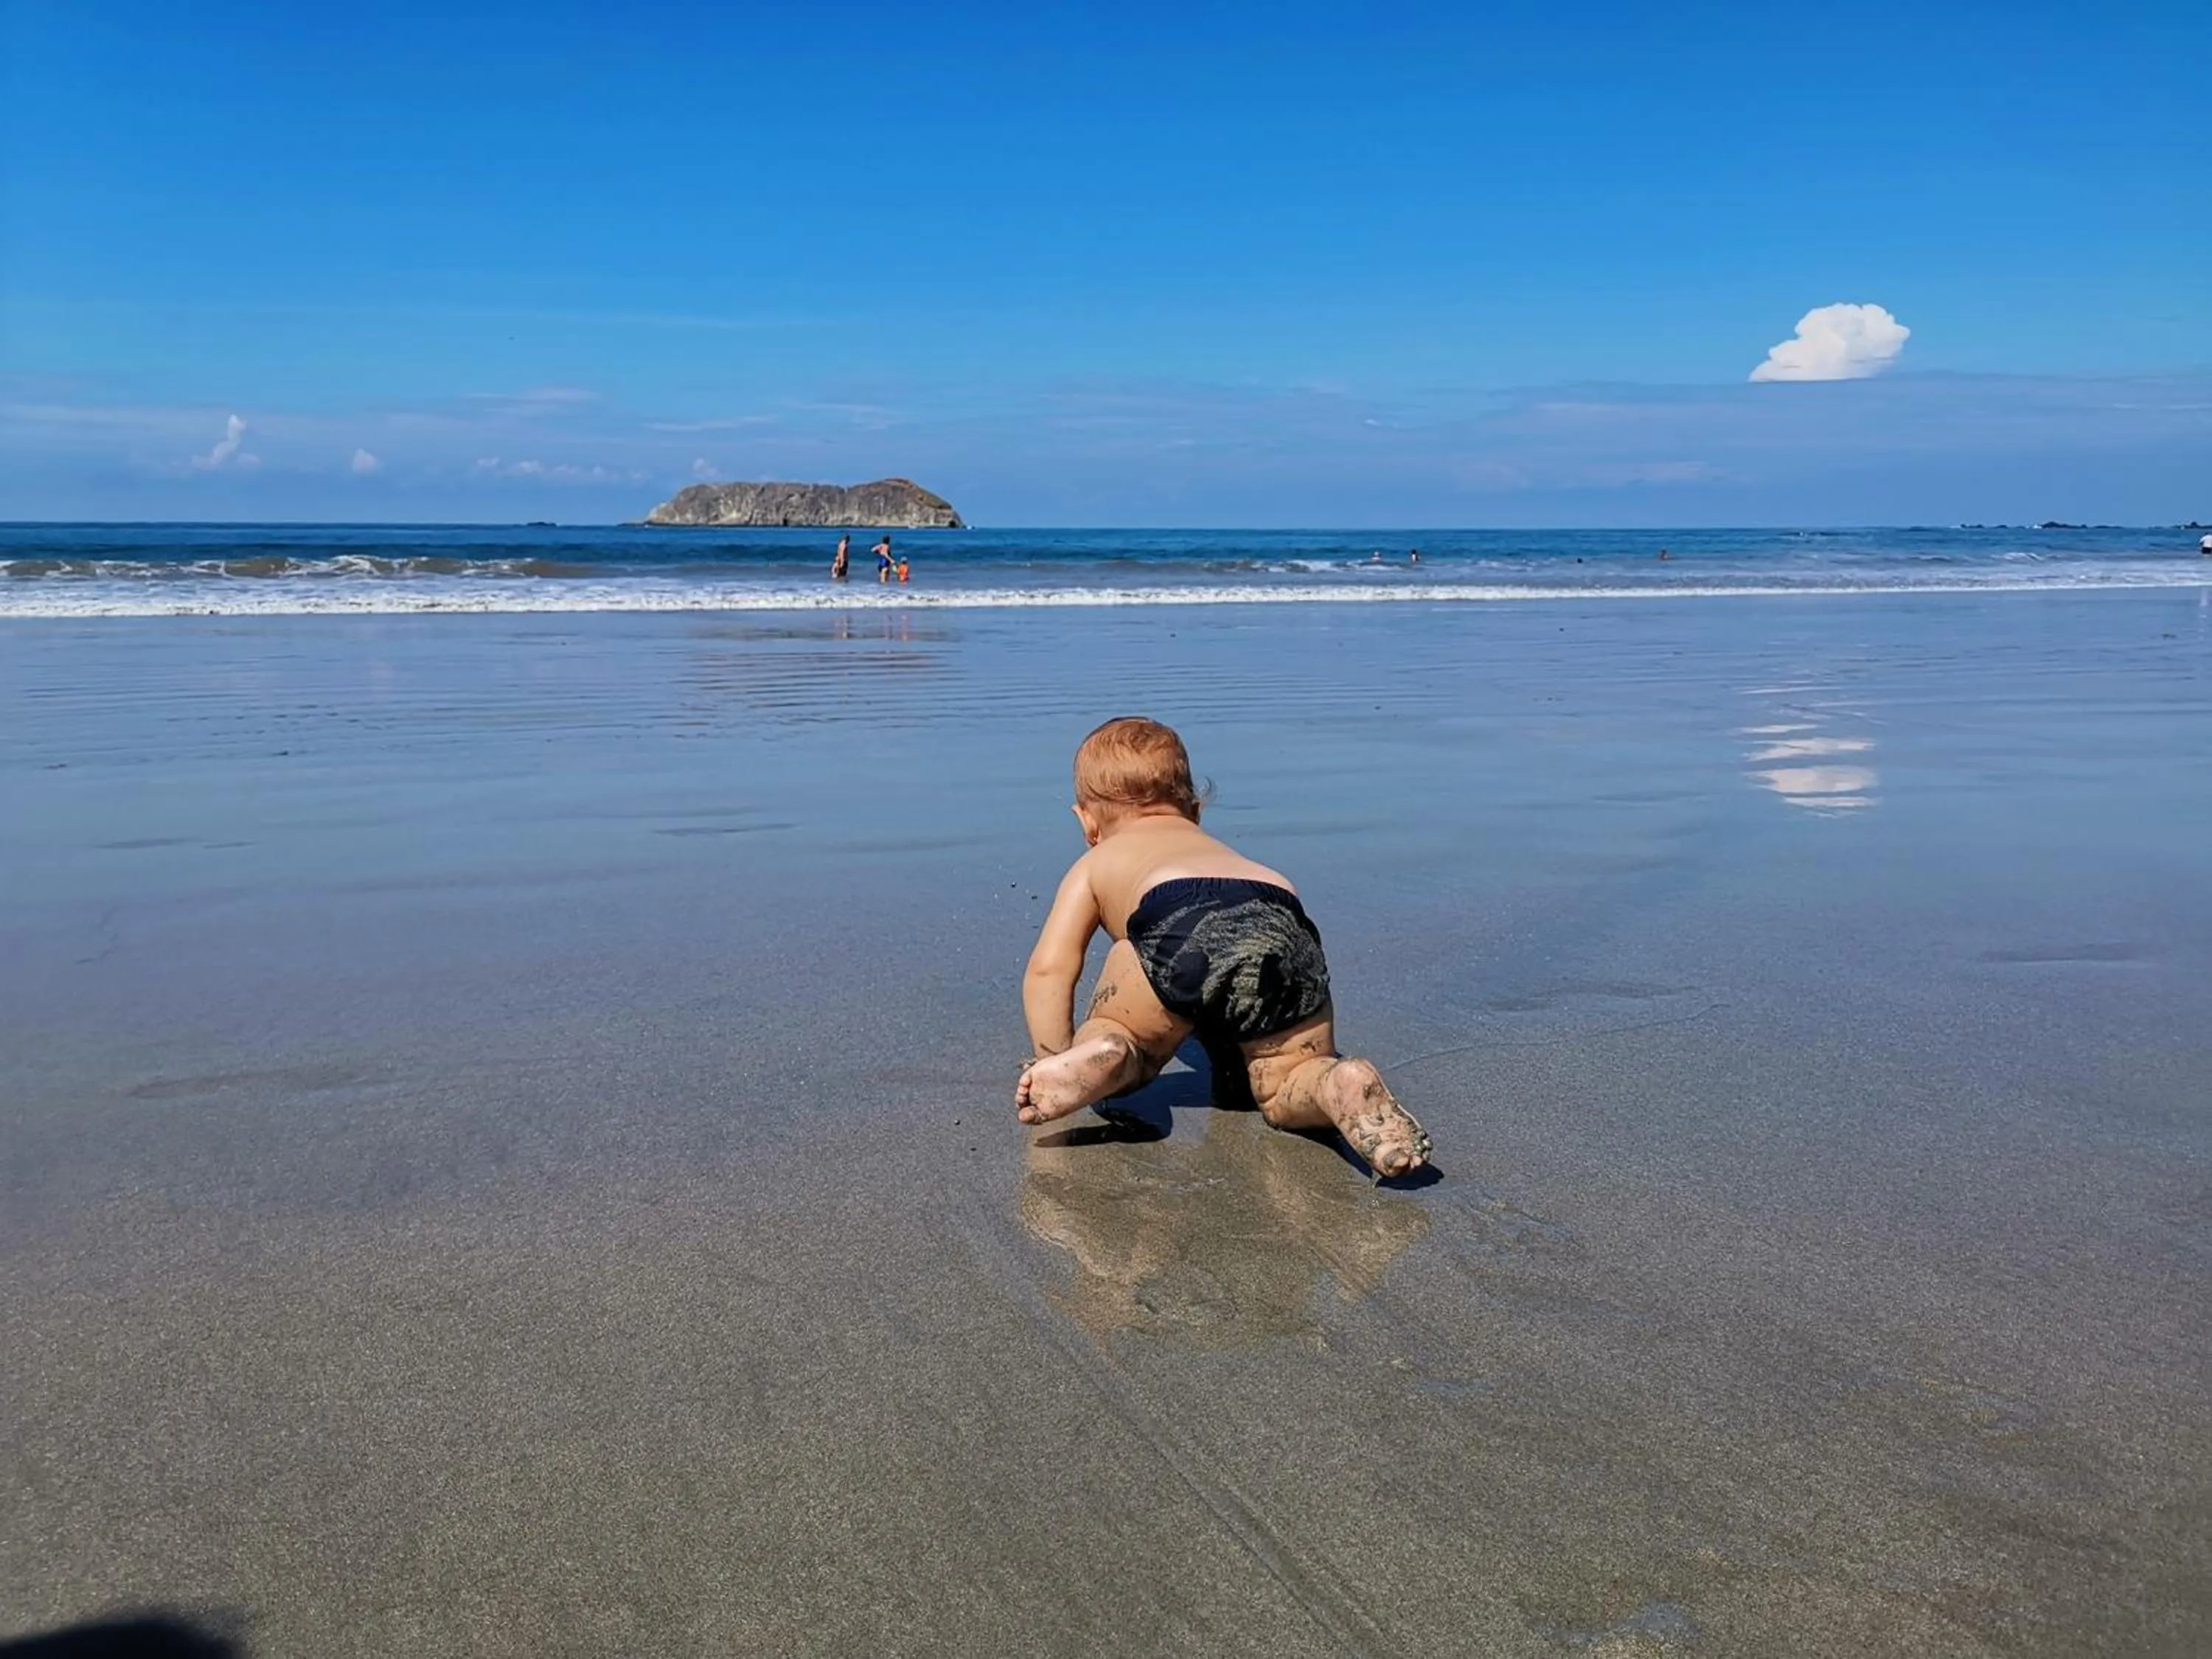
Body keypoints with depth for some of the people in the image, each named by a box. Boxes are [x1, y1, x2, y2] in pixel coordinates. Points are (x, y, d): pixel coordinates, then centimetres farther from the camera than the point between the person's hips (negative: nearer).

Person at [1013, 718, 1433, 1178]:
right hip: (1285, 927, 3)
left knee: (1118, 1038, 22)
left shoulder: (1095, 864, 36)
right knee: (1285, 1087, 17)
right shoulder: (1218, 848, 47)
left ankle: (1107, 1057, -13)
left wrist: (1056, 1058, 31)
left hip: (1181, 925, -3)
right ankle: (1343, 1084, -16)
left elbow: (1049, 968, 25)